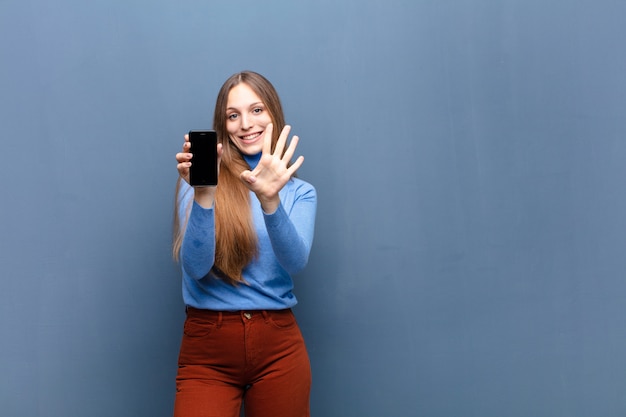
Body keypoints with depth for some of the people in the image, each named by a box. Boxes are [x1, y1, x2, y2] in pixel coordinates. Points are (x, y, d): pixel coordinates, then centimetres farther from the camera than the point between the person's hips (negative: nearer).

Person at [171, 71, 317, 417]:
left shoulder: (300, 191, 6)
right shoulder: (198, 181, 0)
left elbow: (296, 262, -12)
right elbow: (194, 268, -12)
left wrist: (270, 201, -28)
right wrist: (203, 195, -25)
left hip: (278, 348, 2)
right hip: (207, 350, -2)